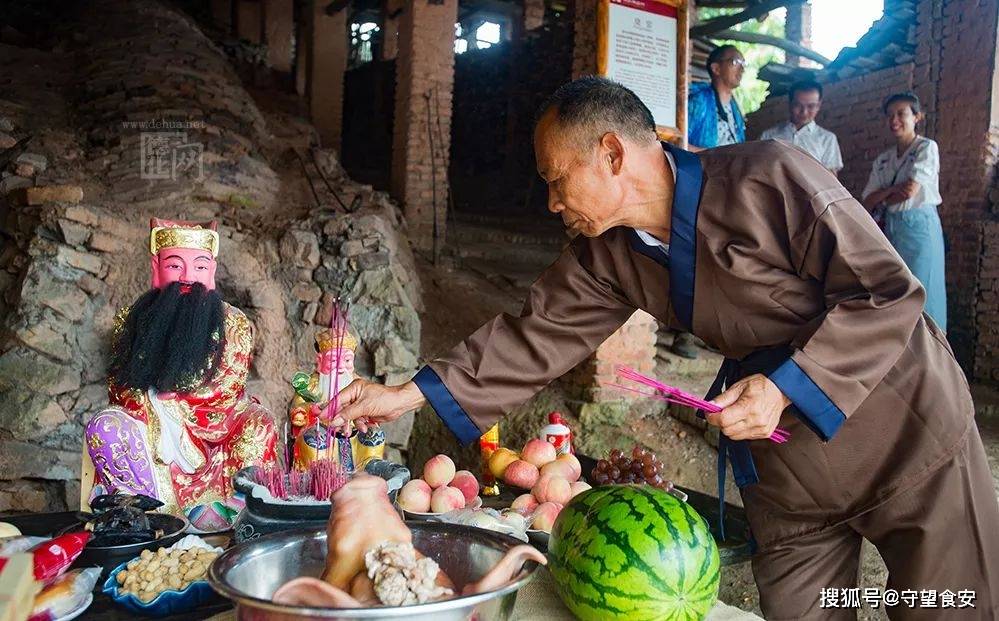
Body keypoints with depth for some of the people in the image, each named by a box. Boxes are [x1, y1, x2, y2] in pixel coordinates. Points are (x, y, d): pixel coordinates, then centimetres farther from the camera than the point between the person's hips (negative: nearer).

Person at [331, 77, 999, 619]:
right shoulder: (608, 253, -5)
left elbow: (890, 293, -20)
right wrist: (412, 393, -7)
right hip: (786, 474, 5)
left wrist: (786, 386, -28)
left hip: (910, 438, -4)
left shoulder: (770, 178, -24)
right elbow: (538, 333, -3)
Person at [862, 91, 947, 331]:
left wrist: (881, 200, 0)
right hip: (890, 228, 6)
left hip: (919, 227, -6)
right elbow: (868, 202, 6)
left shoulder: (927, 148, -4)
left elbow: (910, 191, -15)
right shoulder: (883, 160, 12)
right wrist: (892, 189, -11)